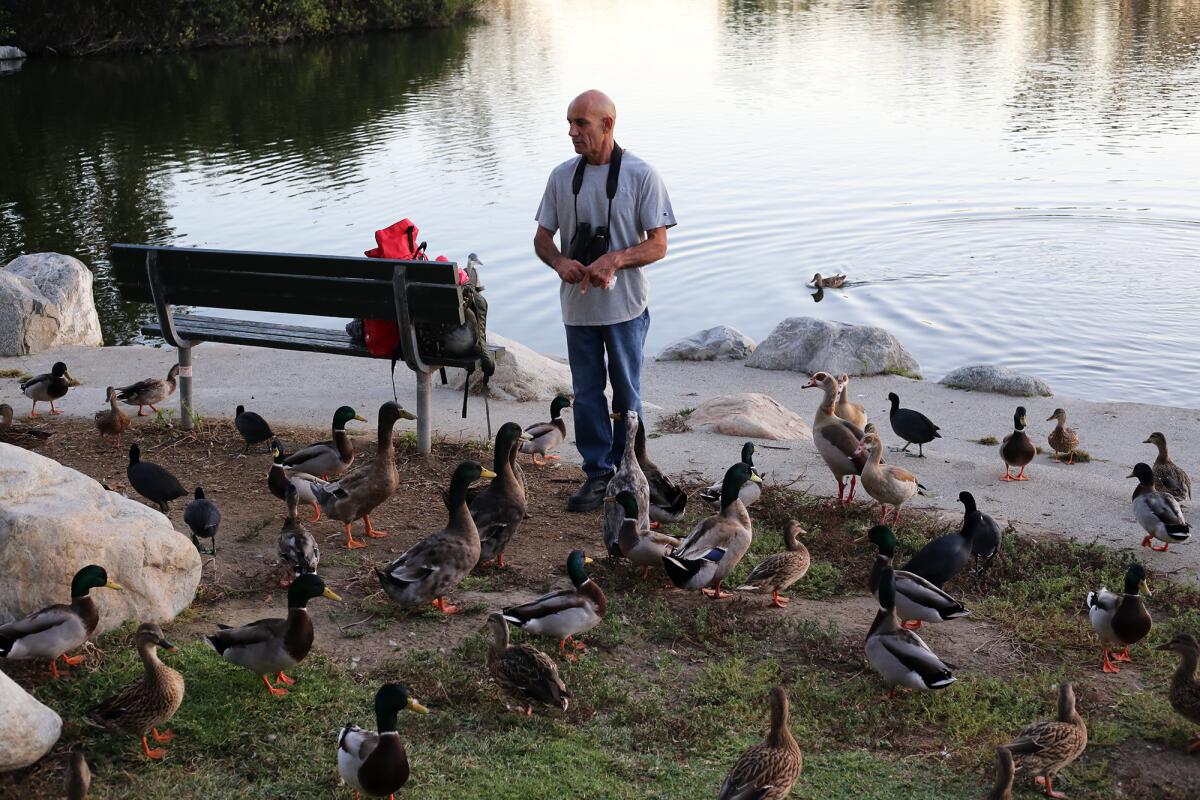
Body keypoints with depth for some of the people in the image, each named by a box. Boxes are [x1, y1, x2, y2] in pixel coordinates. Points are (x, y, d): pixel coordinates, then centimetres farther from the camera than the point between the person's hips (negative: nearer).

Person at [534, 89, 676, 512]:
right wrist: (561, 263, -14)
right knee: (586, 393, 8)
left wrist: (615, 260, -26)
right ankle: (597, 474, 20)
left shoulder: (640, 175, -8)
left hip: (624, 305, -3)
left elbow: (658, 244, -9)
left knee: (626, 393, 9)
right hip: (578, 304, 3)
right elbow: (542, 238, 8)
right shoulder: (562, 176, 3)